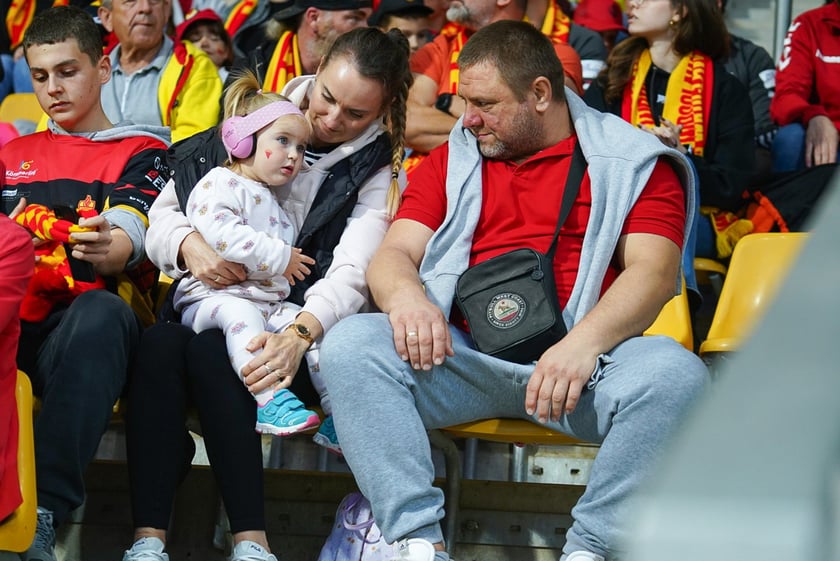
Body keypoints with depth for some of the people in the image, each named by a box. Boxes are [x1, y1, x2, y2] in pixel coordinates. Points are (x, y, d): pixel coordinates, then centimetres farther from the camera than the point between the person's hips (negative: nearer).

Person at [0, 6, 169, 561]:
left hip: (83, 314, -2)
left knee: (102, 314, -40)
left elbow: (131, 229, -1)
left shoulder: (140, 153, 19)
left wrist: (110, 249, -28)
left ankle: (45, 513, -46)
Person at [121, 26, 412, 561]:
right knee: (160, 343, -32)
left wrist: (301, 333, -34)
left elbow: (351, 275, -14)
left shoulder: (380, 173, 3)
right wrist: (189, 246, -13)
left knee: (209, 351, -34)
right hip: (209, 305, 3)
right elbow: (164, 213, 11)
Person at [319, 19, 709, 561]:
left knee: (676, 375, -33)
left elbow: (654, 272, -4)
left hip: (579, 360, -3)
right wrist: (405, 294, -15)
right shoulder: (451, 161, 21)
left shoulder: (632, 161, 9)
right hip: (463, 355, 3)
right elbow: (393, 256, 12)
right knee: (348, 346, -23)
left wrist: (583, 342, -22)